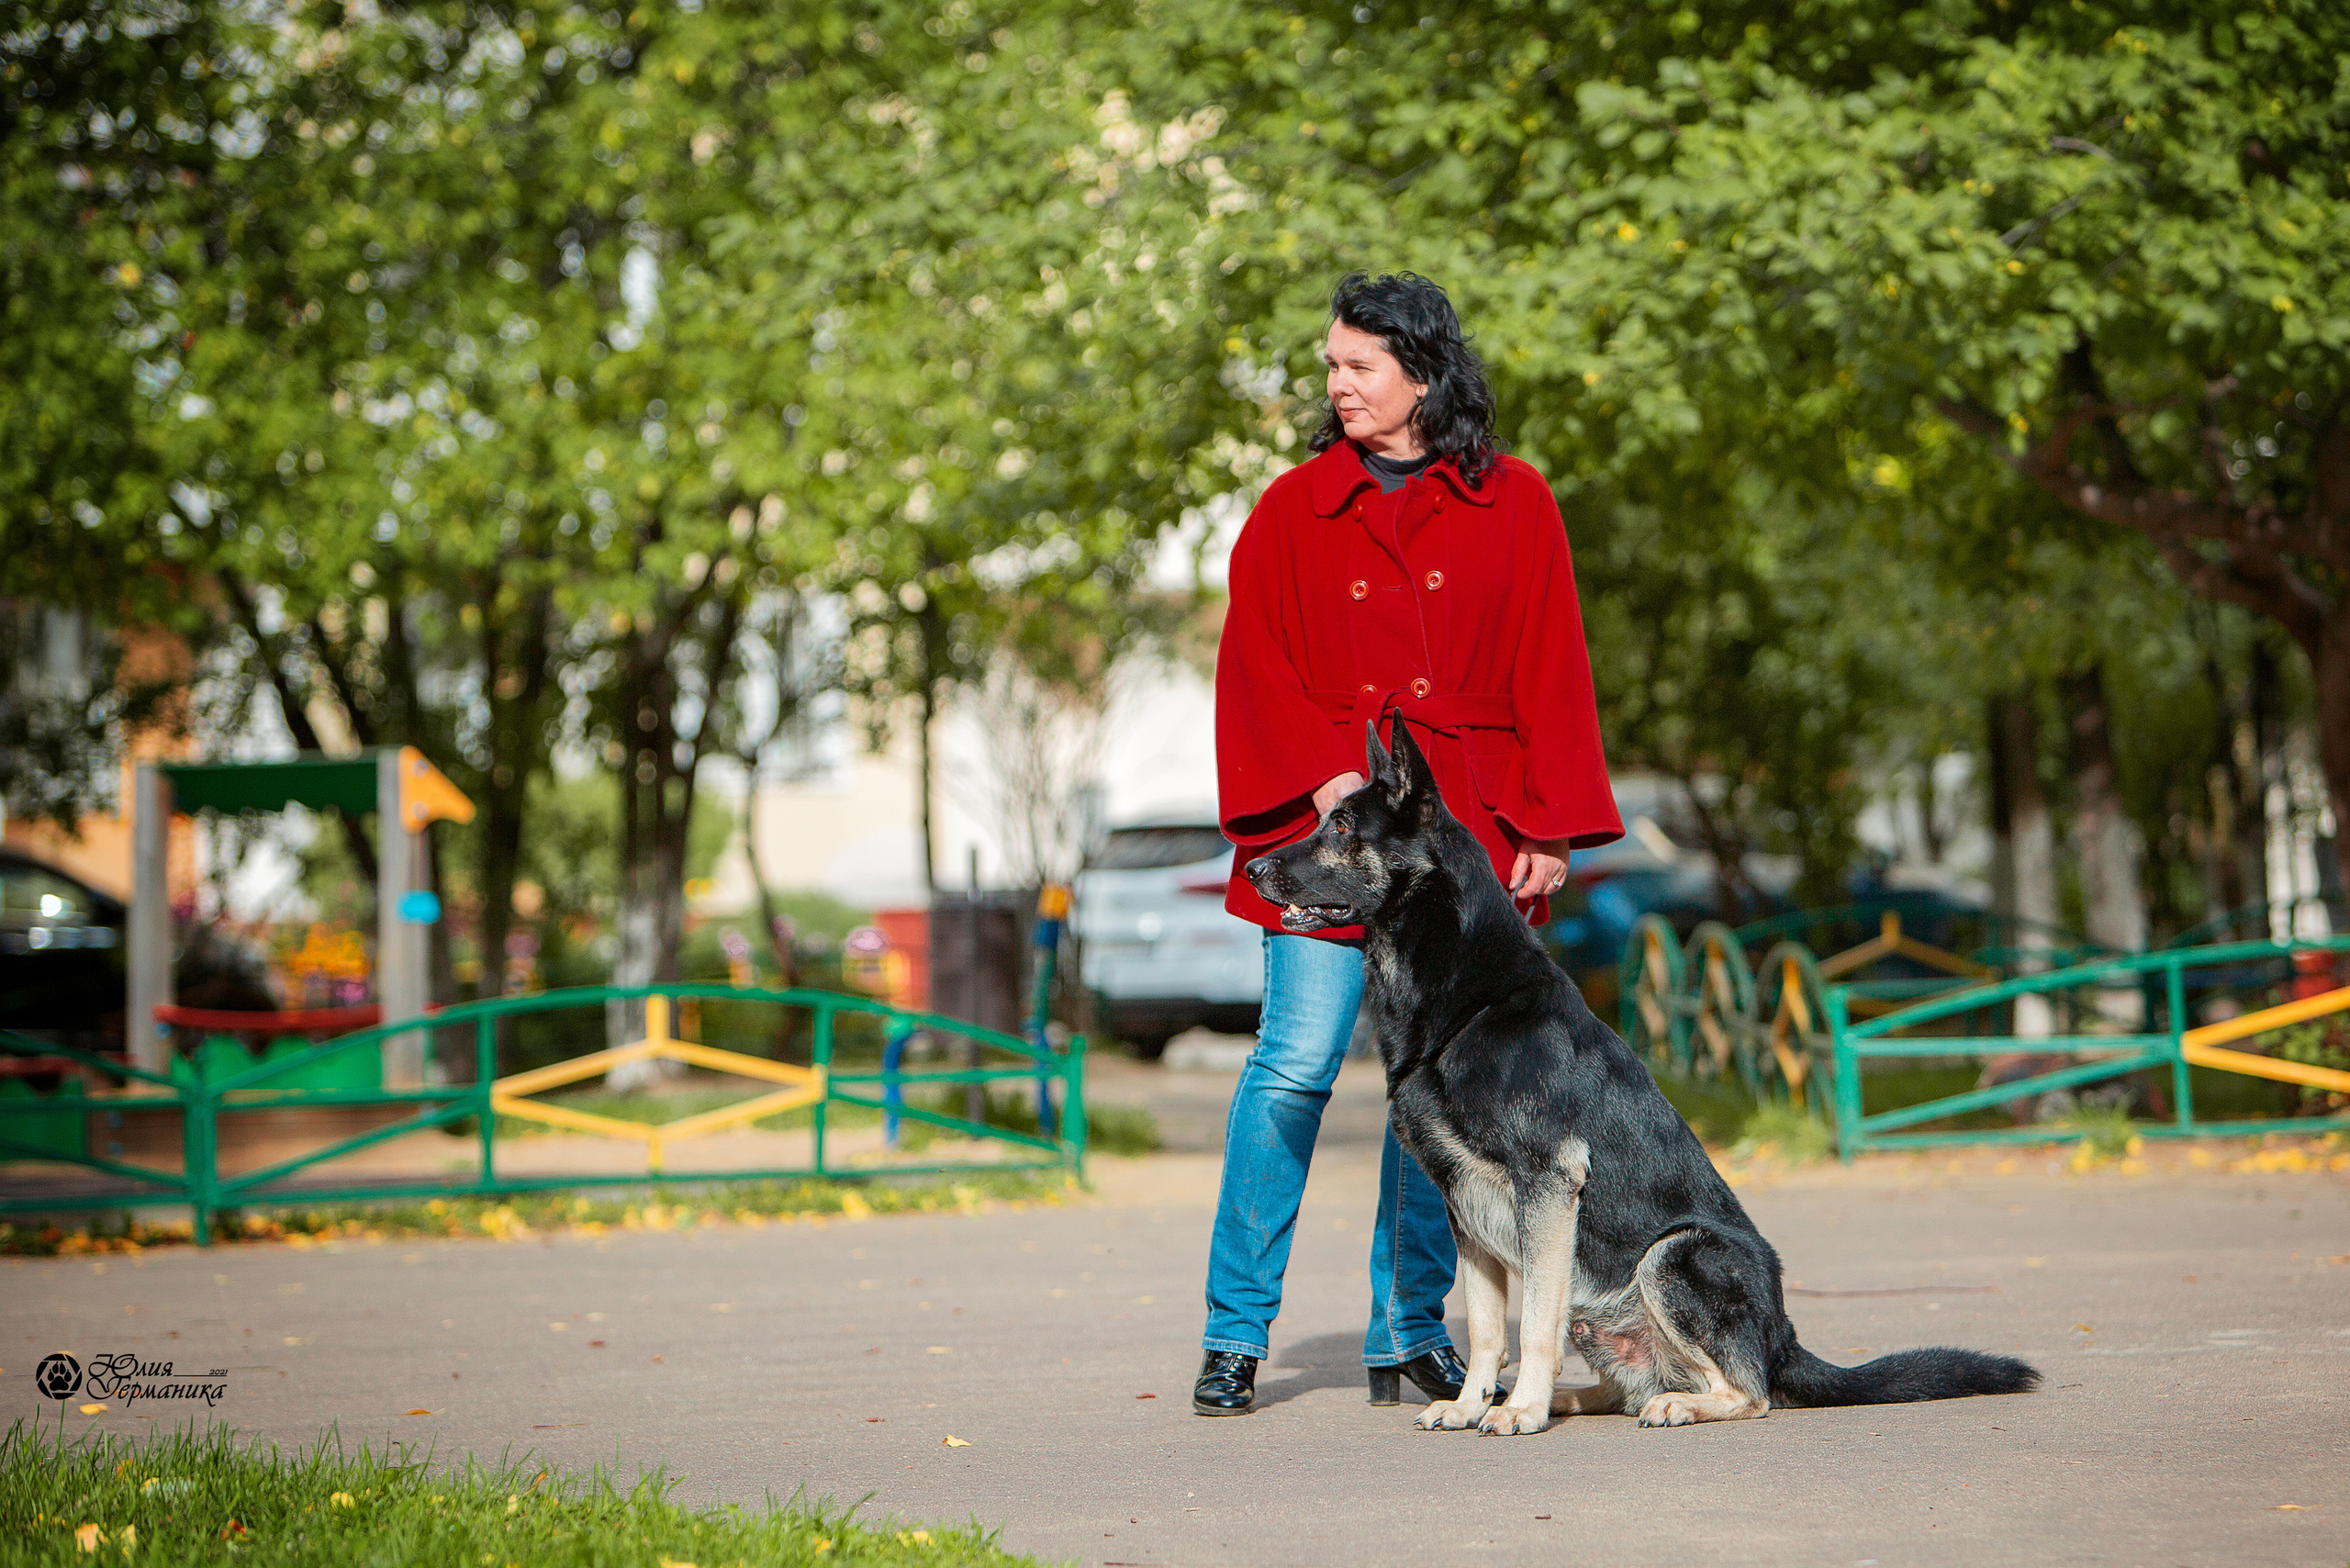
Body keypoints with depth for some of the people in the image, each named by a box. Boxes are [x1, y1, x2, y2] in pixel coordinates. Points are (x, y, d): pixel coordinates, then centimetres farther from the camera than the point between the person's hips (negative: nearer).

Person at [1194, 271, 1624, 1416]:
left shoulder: (1512, 506, 7)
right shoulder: (1294, 509, 7)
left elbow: (1550, 677, 6)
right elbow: (1255, 667, 5)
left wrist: (1550, 828, -1)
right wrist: (1322, 778, -10)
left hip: (1466, 831, 1)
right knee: (1294, 1068, -8)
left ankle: (1409, 1338, 12)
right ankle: (1234, 1337, 0)